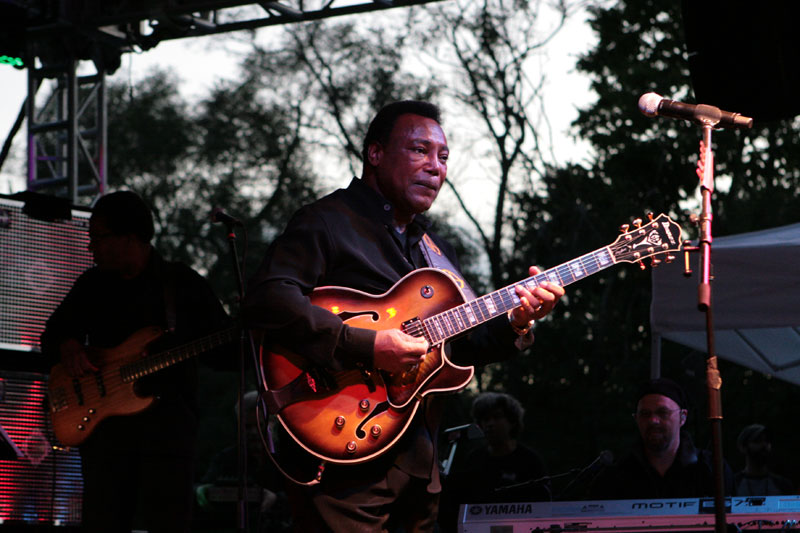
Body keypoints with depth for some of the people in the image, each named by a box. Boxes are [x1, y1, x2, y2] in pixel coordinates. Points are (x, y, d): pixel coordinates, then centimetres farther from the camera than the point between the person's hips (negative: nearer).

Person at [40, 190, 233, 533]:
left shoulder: (183, 284, 5)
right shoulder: (92, 285, 16)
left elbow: (225, 352, 4)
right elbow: (53, 334, 24)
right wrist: (67, 346, 2)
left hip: (168, 417, -3)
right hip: (103, 418, 3)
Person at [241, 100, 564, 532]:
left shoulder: (434, 248, 22)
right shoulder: (328, 222, -6)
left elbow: (462, 346, 21)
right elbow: (265, 299, -22)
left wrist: (514, 324, 0)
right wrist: (365, 347, -27)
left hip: (418, 460, 8)